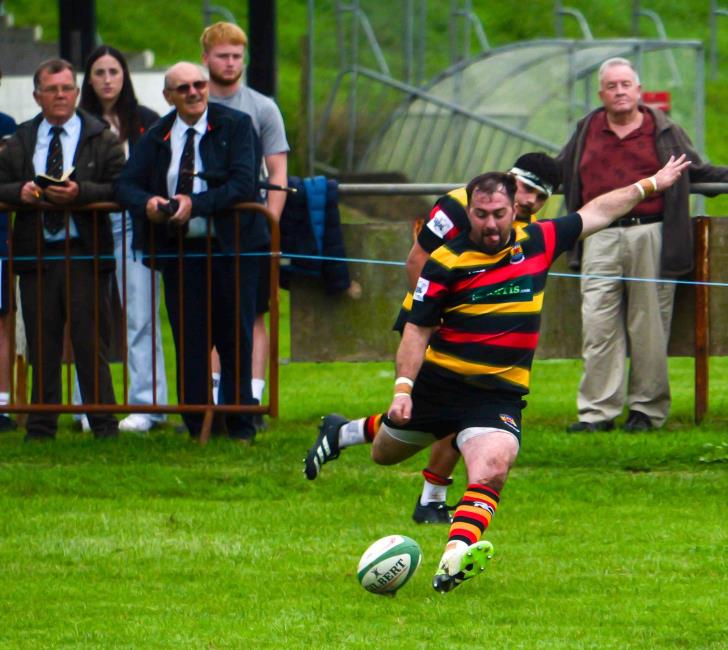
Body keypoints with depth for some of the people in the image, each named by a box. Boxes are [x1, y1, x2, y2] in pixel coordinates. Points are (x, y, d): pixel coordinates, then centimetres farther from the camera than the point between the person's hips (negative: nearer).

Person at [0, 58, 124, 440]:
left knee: (91, 344, -3)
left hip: (86, 254, -3)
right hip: (36, 254, 3)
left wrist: (81, 192, -19)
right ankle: (40, 428, 10)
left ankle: (103, 424, 3)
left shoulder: (101, 139, 4)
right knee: (42, 346, 6)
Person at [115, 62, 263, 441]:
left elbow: (243, 185, -12)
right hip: (179, 251, 3)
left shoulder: (235, 126, -2)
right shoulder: (156, 136, 9)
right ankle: (196, 425, 9)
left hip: (230, 246, -3)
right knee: (188, 341, 2)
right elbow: (126, 185, 4)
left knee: (236, 337, 1)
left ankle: (239, 425, 9)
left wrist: (196, 204, -23)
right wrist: (147, 204, -19)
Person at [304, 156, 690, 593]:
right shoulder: (446, 262, -10)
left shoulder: (537, 242, 1)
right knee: (386, 454, 21)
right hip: (438, 383, -1)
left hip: (500, 394, 1)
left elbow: (597, 212, 16)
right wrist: (403, 388, -18)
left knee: (492, 468, -27)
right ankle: (344, 433, 55)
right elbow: (418, 328, -7)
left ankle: (455, 556, -39)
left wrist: (650, 185, 20)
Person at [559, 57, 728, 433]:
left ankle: (646, 409, 8)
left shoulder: (664, 132, 10)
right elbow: (558, 172, 29)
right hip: (602, 239, 2)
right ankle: (598, 412, -2)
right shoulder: (586, 132, 16)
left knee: (648, 328, -1)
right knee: (598, 326, -5)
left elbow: (698, 172, 19)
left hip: (651, 236, -2)